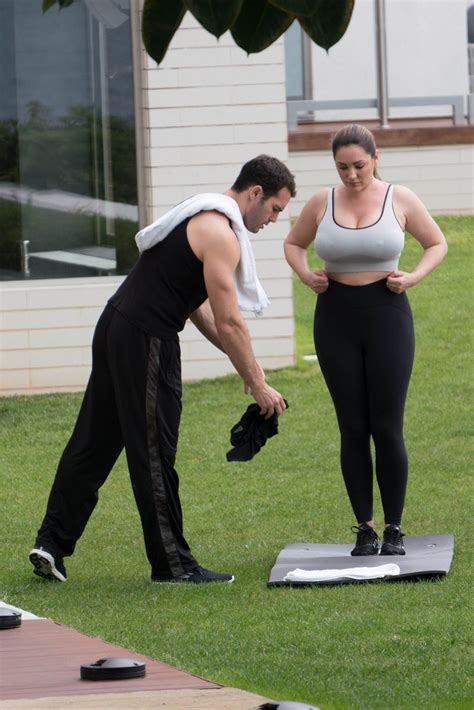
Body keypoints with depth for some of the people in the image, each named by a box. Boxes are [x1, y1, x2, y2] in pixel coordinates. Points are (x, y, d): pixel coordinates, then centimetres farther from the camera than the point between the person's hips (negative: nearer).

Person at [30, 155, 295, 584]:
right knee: (154, 455, -3)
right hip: (146, 339, -10)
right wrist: (257, 385, -7)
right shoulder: (220, 234, -13)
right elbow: (229, 323, -15)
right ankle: (172, 564, 2)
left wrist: (243, 360, 19)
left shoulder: (202, 217, 19)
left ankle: (52, 543, 13)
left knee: (93, 444, 12)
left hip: (116, 325, 10)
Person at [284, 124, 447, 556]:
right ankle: (365, 529, 10)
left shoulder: (400, 200, -1)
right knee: (353, 430, 2)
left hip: (387, 315, -2)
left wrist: (413, 278, -7)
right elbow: (294, 244, 20)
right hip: (336, 320, 2)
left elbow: (437, 244, 10)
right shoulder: (321, 203, 3)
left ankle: (395, 530, 7)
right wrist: (306, 276, 0)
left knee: (388, 430, -4)